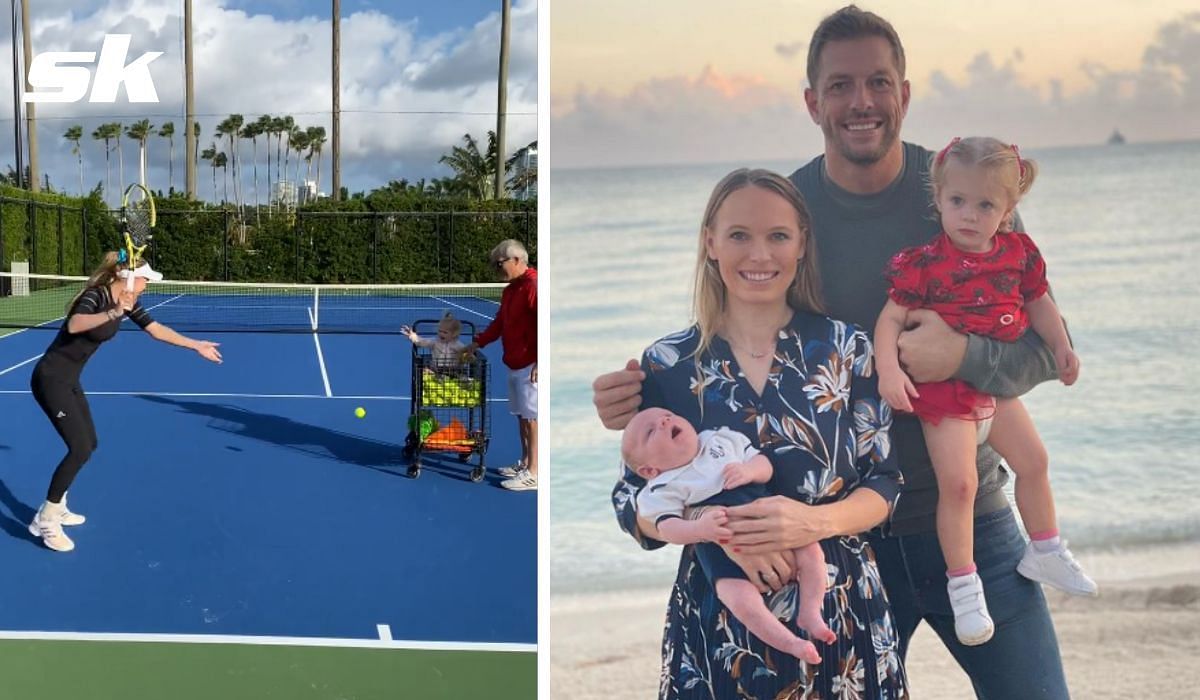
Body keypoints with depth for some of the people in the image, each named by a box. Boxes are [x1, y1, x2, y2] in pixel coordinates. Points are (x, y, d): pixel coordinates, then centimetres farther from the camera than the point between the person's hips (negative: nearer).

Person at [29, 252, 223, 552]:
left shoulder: (128, 302, 1)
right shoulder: (96, 296, -23)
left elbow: (157, 330, 10)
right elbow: (74, 326, -44)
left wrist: (197, 345, 11)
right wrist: (114, 313, -56)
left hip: (69, 380, 9)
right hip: (51, 378, -9)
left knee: (88, 444, 14)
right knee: (80, 448, -13)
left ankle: (55, 507, 29)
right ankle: (45, 521, -1)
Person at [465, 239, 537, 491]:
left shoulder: (533, 285, -16)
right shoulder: (510, 290, 15)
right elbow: (499, 323, 24)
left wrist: (540, 363, -22)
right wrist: (477, 343, 17)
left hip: (530, 365, -9)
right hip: (515, 364, 9)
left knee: (532, 418, -5)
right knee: (521, 416, 16)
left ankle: (533, 473, 0)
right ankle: (524, 463, 26)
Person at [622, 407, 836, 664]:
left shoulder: (724, 440, 15)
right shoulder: (664, 489, 2)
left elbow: (765, 465, 14)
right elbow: (667, 526, -10)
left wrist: (749, 471, -10)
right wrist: (698, 529, -30)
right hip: (722, 550, -4)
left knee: (810, 551, -14)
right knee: (742, 600, -25)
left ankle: (810, 613, 1)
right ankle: (791, 643, -9)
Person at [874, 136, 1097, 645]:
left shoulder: (1019, 252, 0)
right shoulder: (923, 263, -16)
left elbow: (1037, 302, 15)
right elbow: (891, 317, -15)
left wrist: (1061, 347, 8)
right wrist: (888, 368, -27)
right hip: (944, 392, -6)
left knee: (1033, 461, 17)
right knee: (957, 483, -12)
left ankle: (1044, 552, 39)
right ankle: (963, 585, 2)